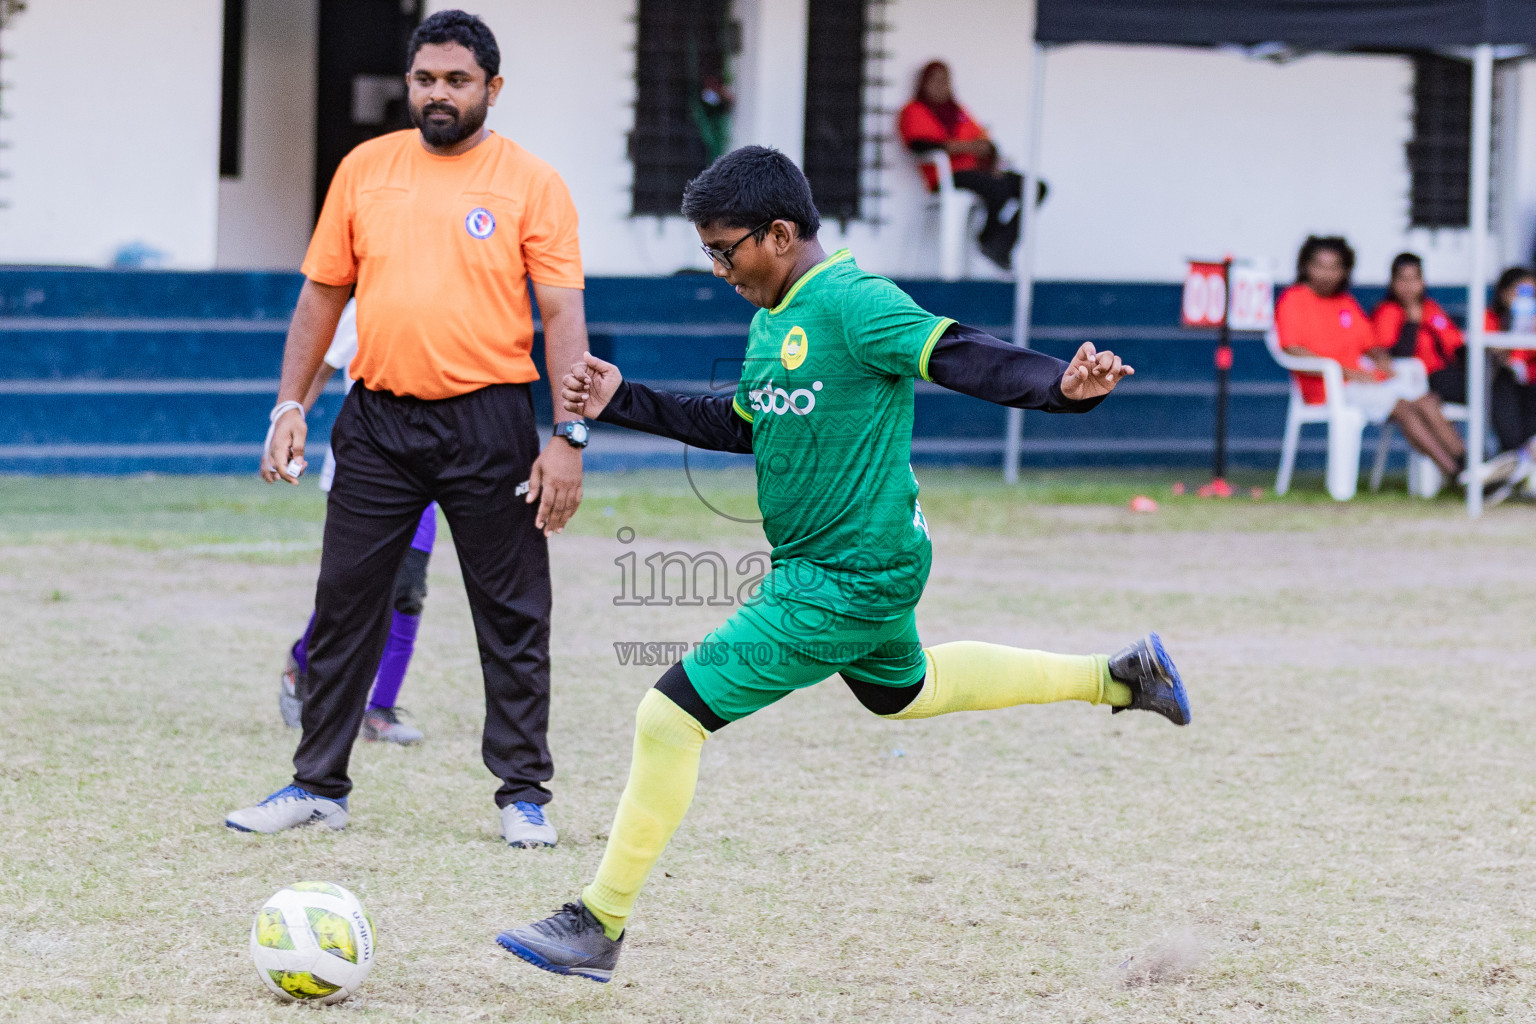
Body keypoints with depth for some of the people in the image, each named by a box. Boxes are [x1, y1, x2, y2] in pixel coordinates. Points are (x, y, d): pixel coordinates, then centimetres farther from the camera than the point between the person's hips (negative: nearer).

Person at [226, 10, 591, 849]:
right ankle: (318, 786, 15)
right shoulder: (366, 169, 7)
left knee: (513, 615, 2)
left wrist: (568, 436, -12)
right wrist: (290, 406, 5)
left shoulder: (531, 182, -2)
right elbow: (323, 291, 13)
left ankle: (524, 794, 11)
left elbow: (561, 313, -5)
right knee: (344, 605, 5)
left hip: (489, 423, -3)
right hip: (379, 419, 3)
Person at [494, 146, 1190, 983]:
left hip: (847, 582, -11)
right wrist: (623, 403, 16)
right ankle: (1116, 678, 42)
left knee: (672, 716, -12)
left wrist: (1059, 384, -46)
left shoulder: (853, 304, -20)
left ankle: (597, 928, -2)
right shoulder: (773, 318, 9)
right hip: (862, 568, 11)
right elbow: (739, 424, 22)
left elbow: (960, 357, -29)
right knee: (902, 691, 34)